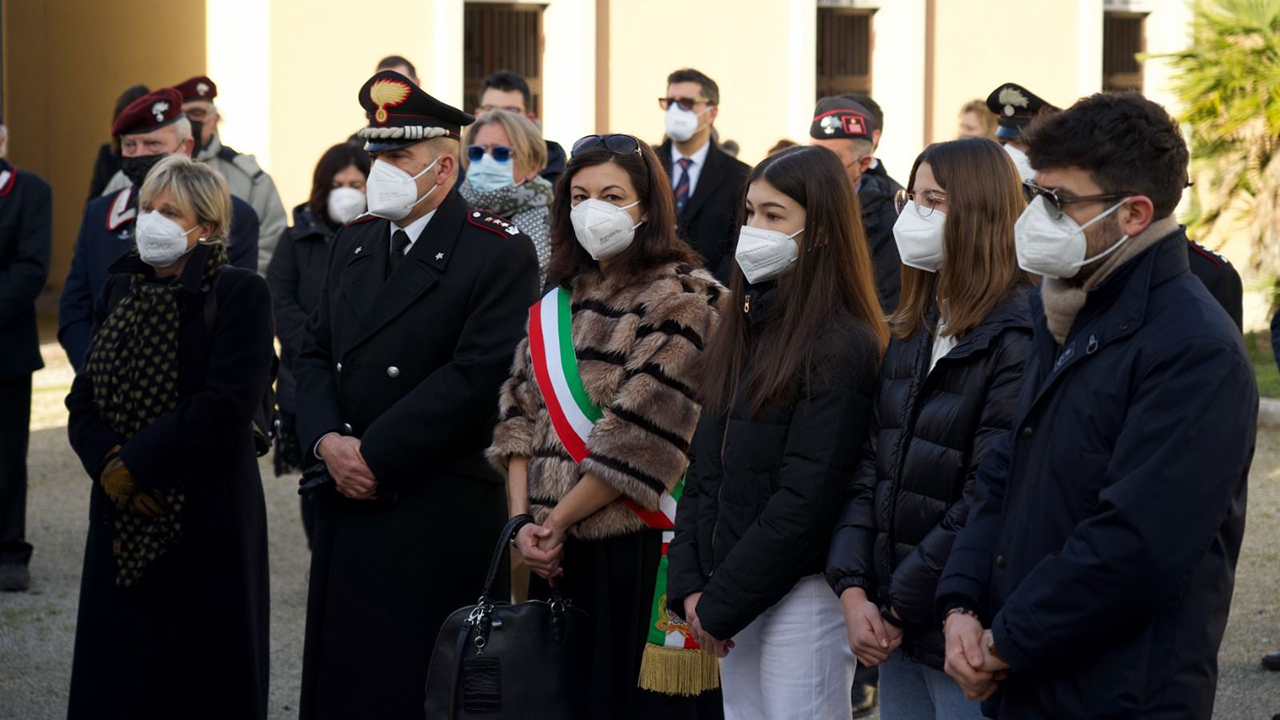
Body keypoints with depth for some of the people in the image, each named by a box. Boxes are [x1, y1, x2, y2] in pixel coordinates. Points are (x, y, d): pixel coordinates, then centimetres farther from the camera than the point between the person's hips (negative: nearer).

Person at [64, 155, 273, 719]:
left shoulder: (239, 293, -8)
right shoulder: (120, 290, 11)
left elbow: (227, 405, -17)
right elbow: (83, 399, 9)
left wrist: (135, 464, -14)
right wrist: (108, 462, -11)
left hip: (205, 520, -5)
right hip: (121, 515, 6)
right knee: (114, 672, 7)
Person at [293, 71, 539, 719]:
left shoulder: (501, 253, -8)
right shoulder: (352, 244, 14)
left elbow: (477, 375, -17)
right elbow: (313, 355, 14)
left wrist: (375, 454, -16)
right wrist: (327, 441, -6)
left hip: (441, 516, -6)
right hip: (347, 506, 6)